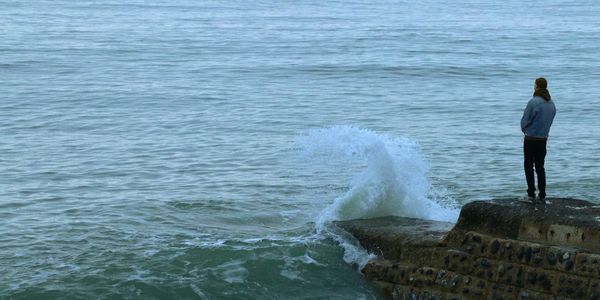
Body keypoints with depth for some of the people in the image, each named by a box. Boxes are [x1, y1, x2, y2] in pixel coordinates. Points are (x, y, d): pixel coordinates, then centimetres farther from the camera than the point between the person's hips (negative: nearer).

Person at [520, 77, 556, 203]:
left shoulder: (533, 102, -19)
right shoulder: (552, 104, 2)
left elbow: (525, 120, -11)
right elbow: (550, 121, 9)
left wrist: (525, 130, 9)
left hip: (531, 139, -6)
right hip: (544, 139, 6)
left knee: (528, 166, 4)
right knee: (540, 167, 14)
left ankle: (531, 194, 1)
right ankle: (542, 196, 12)